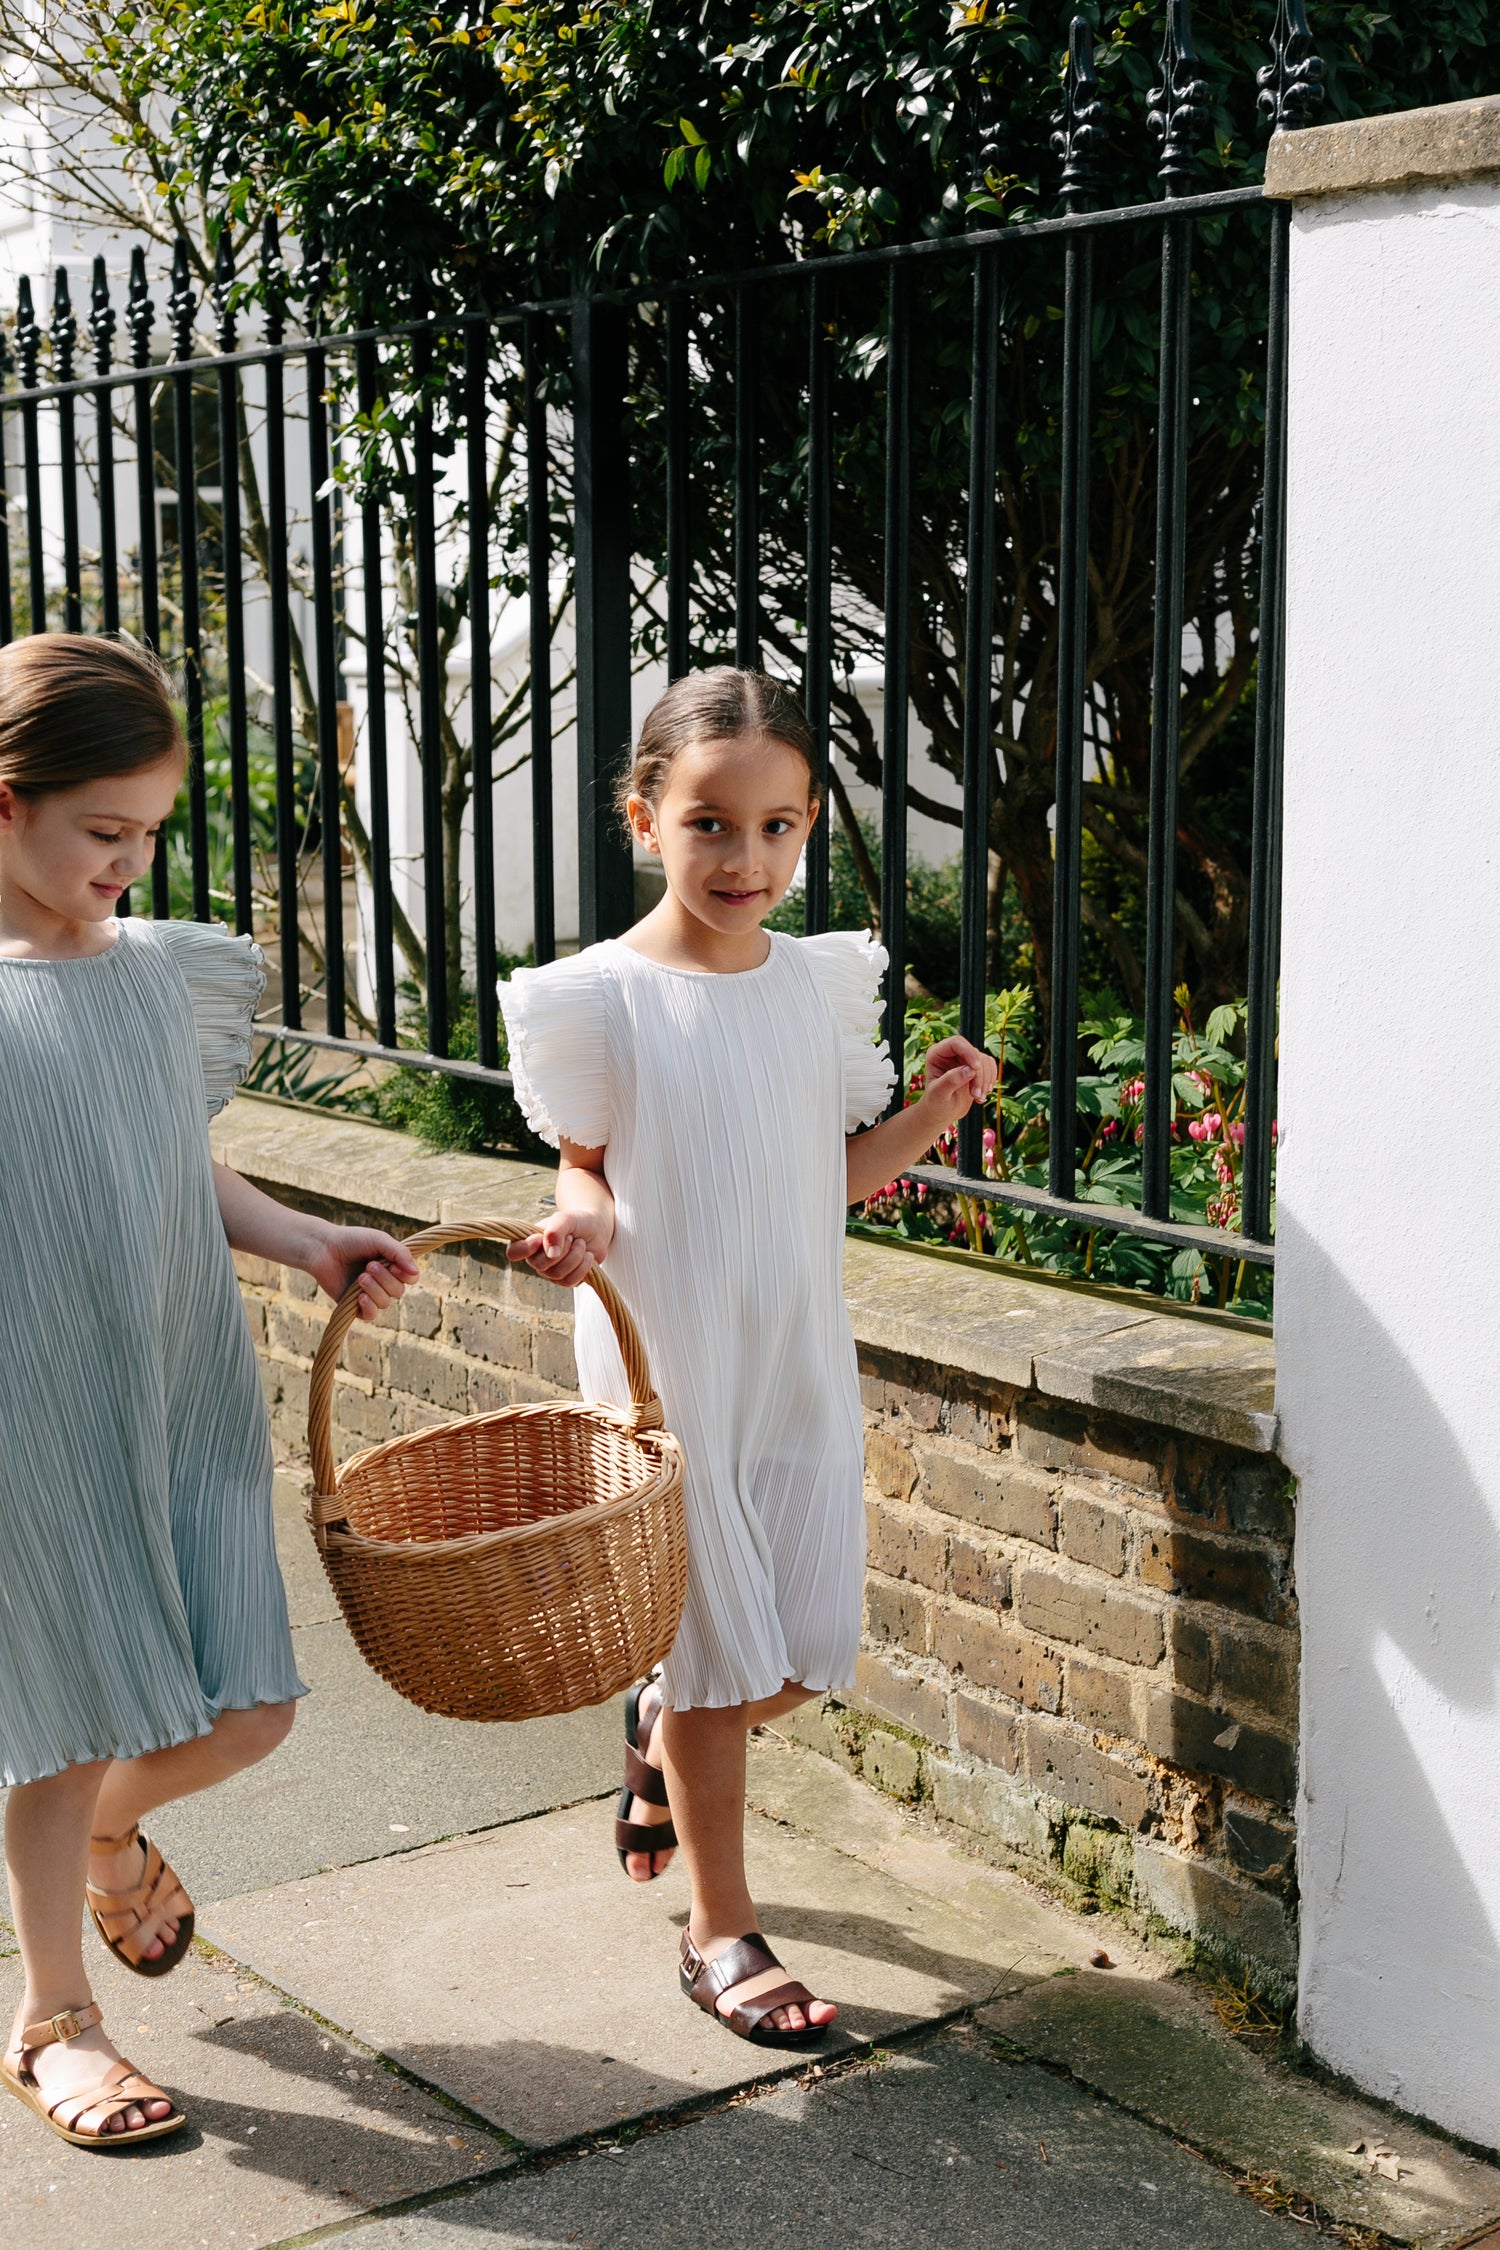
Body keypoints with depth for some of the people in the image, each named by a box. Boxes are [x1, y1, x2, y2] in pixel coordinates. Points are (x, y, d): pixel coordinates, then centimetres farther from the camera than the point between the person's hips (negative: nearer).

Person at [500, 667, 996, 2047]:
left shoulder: (824, 983, 3)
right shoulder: (601, 999, -10)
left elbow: (834, 1173, 10)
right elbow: (584, 1165, -2)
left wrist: (936, 1112, -6)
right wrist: (588, 1222, -24)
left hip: (800, 1361, 4)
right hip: (667, 1369, -4)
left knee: (804, 1657, 9)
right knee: (720, 1651, 4)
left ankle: (660, 1732, 42)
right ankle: (720, 1931, 23)